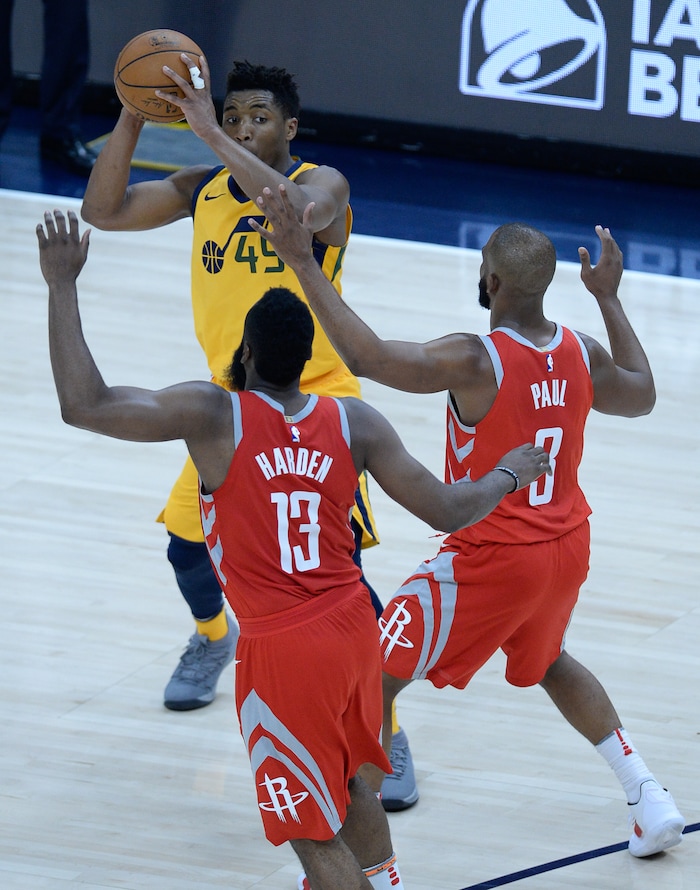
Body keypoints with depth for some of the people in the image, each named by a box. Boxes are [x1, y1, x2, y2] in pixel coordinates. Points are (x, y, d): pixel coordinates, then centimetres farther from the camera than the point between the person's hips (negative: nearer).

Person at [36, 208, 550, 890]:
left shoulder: (214, 415, -14)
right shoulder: (353, 423, -2)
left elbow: (85, 406, -21)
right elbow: (449, 511, -1)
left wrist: (62, 285, -15)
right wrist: (509, 475, 20)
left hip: (281, 649, -5)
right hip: (353, 625, 6)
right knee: (349, 782, 30)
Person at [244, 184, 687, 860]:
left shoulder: (475, 362, -24)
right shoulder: (581, 354, -4)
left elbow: (366, 355, -33)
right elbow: (642, 397, 18)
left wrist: (301, 262, -32)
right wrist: (609, 298, 25)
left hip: (493, 559, -7)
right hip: (567, 549, 7)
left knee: (376, 677, 2)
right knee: (548, 663, 34)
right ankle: (649, 797, 29)